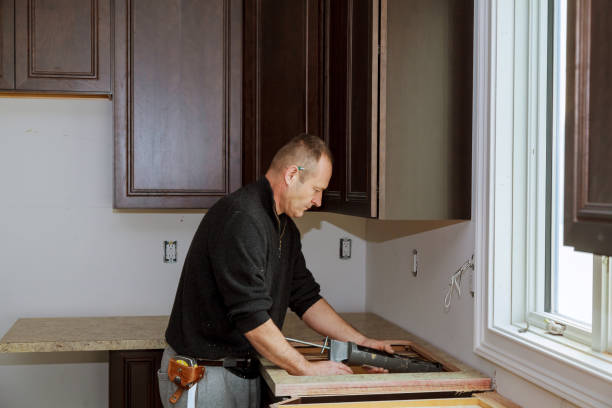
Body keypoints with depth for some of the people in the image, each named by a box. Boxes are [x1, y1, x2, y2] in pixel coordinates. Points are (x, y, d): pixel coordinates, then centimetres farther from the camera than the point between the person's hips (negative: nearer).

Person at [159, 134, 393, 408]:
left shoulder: (284, 227, 10)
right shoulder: (241, 219, -23)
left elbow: (306, 298, 15)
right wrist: (306, 368, -21)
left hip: (244, 372, 9)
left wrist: (360, 342, 7)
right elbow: (251, 315, -27)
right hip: (204, 373, -9)